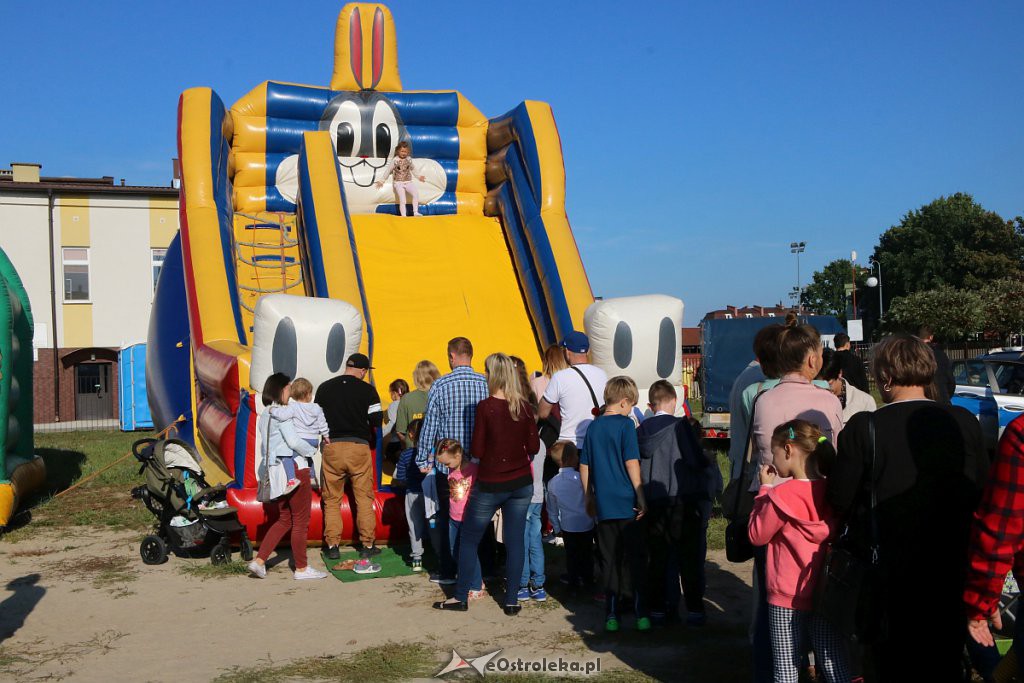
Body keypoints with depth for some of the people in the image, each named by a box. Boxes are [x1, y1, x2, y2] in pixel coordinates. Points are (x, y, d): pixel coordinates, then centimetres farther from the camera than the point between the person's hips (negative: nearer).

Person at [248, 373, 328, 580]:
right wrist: (312, 450, -3)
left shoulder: (264, 416, 14)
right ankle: (301, 568, 10)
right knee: (300, 521, 2)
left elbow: (270, 444, 13)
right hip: (294, 470, -9)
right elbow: (293, 441, -20)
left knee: (285, 519, 17)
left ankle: (259, 560, 10)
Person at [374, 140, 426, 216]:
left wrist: (418, 177, 30)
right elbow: (388, 170, 0)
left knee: (416, 193, -22)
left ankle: (415, 212, -17)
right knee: (402, 200, -14)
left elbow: (413, 169, 22)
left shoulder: (409, 159, 3)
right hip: (399, 183, -3)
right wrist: (381, 181, 1)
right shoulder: (395, 160, -6)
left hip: (409, 182, 3)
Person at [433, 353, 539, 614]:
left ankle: (461, 597, 18)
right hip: (521, 483, 4)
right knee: (515, 541, 9)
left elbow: (477, 450, -12)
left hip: (490, 485, -4)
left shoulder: (485, 407, -14)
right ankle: (511, 600, 14)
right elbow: (534, 447, 1)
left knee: (468, 540, 11)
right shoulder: (525, 406, -2)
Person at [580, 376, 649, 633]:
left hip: (603, 505, 5)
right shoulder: (625, 424, -8)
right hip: (627, 505, -4)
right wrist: (641, 496, -8)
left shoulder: (593, 427, 8)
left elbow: (584, 466, 12)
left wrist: (589, 496, 22)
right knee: (635, 560, 4)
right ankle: (641, 614, 5)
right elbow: (632, 463, -13)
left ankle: (611, 616, 12)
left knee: (610, 562, 10)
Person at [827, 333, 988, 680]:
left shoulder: (863, 428, -17)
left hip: (890, 575, -3)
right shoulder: (965, 423, -6)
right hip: (952, 571, 3)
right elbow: (982, 494, 3)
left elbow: (838, 501, -12)